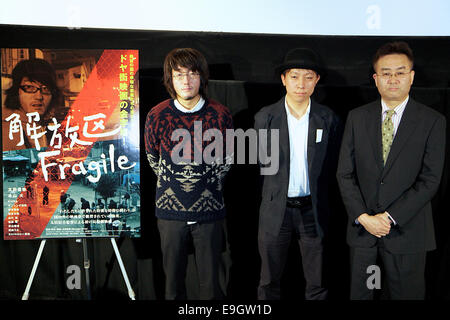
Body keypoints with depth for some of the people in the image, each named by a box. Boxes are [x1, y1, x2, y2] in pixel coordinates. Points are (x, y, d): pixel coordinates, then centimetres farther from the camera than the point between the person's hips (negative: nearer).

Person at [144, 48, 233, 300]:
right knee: (173, 279, 13)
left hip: (209, 210, -1)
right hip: (170, 209, 1)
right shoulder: (157, 116, -3)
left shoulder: (221, 115, -5)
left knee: (211, 281, 8)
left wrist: (209, 183, 9)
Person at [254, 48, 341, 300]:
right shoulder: (265, 118, -4)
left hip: (313, 210, 1)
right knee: (270, 281, 12)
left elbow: (332, 167, 6)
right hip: (276, 210, 0)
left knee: (317, 284, 12)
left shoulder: (329, 119, -2)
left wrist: (317, 198, 4)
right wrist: (277, 192, 5)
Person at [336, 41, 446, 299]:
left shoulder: (433, 121, -3)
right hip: (361, 228, 2)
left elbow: (430, 180, -9)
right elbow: (345, 174, 1)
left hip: (407, 231, -2)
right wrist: (363, 217, -10)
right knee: (359, 293, 13)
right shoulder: (357, 118, 4)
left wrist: (389, 217, -14)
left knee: (407, 294, 12)